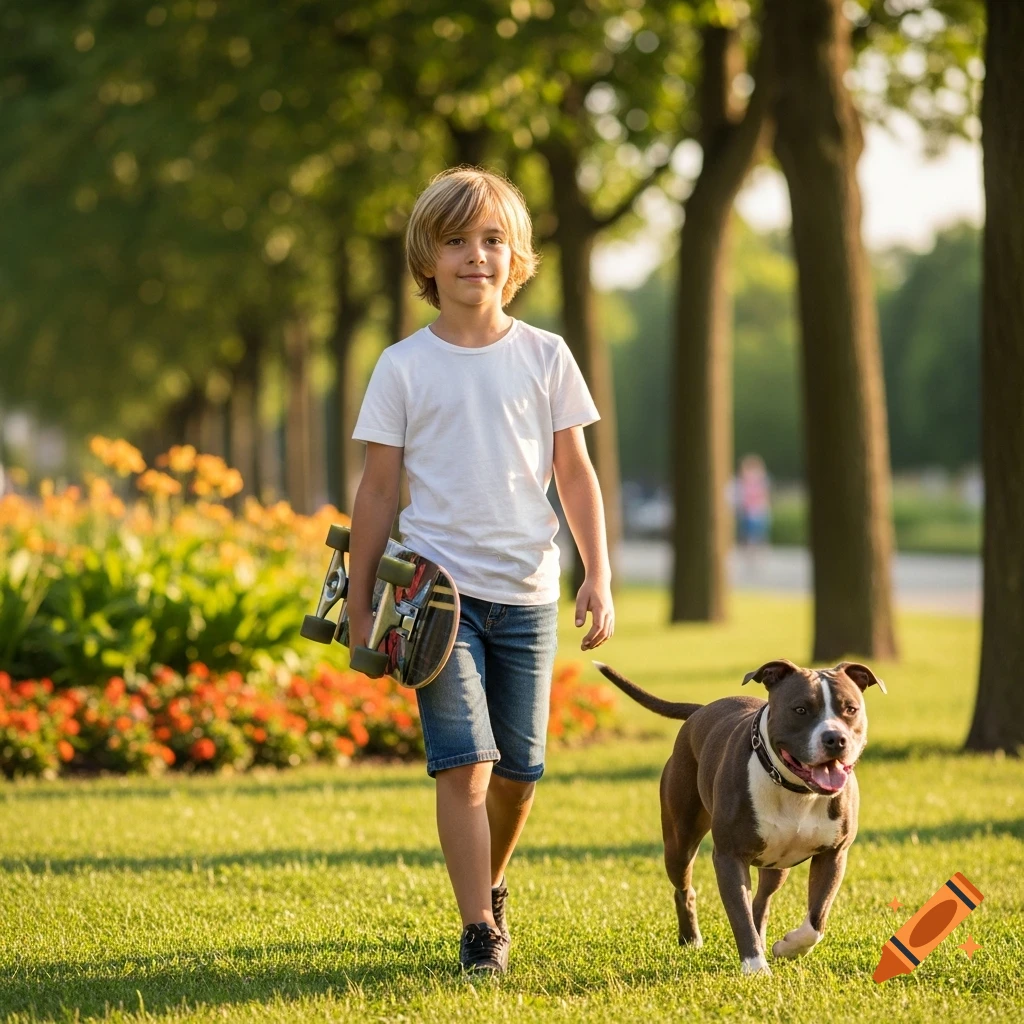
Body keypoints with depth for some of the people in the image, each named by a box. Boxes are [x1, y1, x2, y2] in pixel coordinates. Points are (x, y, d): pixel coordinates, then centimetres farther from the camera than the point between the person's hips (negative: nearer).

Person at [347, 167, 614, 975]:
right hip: (438, 588, -2)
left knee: (519, 770, 8)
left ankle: (491, 885, 34)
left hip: (526, 594, 2)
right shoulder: (403, 367, 0)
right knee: (464, 762, -13)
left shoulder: (544, 357, 4)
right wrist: (361, 605, 3)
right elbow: (378, 490, 3)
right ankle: (479, 929, -7)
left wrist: (599, 577, -1)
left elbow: (576, 475, 8)